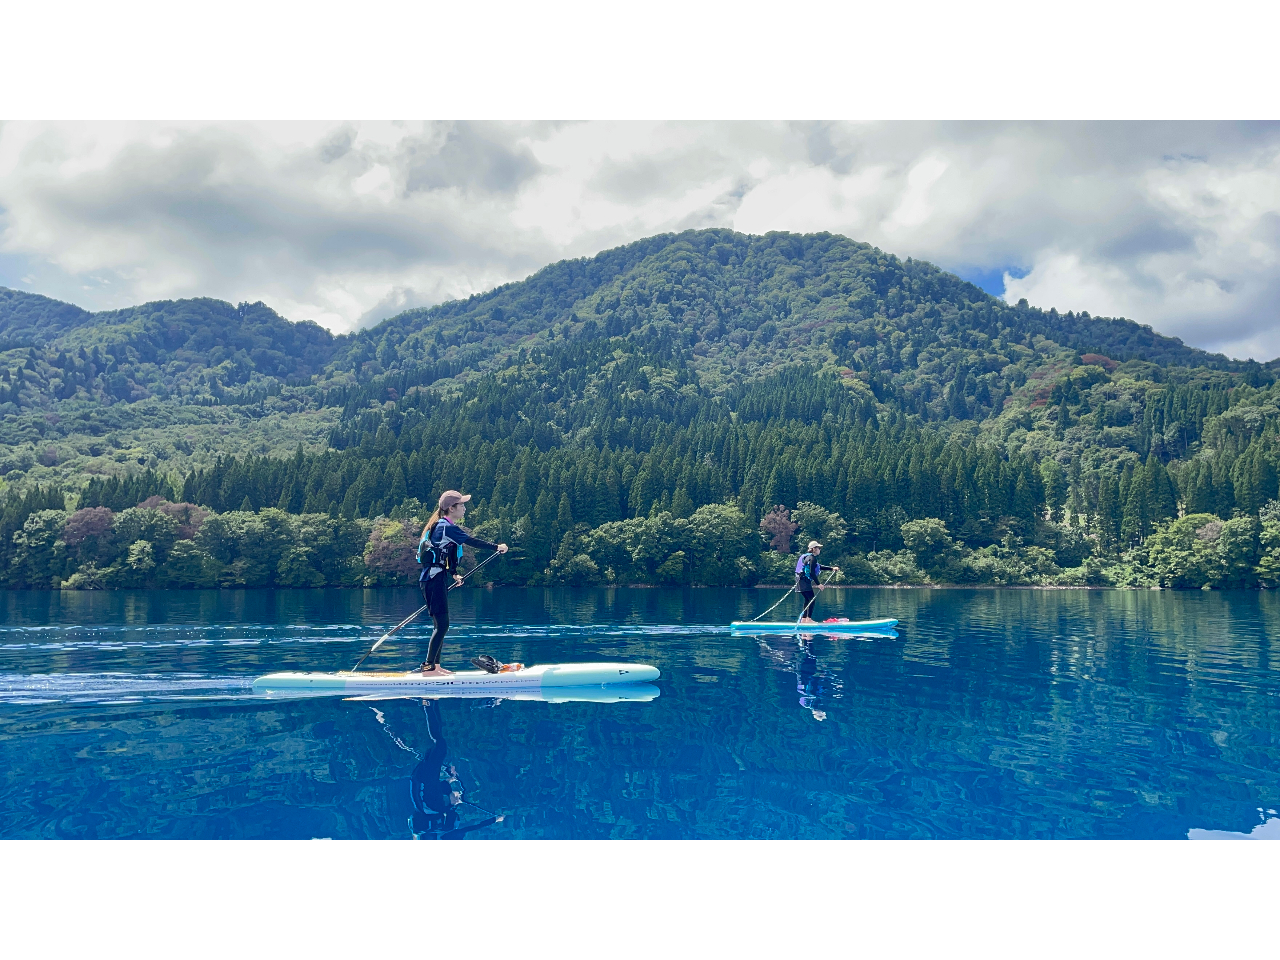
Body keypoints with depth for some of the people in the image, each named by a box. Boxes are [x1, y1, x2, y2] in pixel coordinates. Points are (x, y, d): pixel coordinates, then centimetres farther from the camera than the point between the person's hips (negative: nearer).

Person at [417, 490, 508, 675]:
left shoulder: (442, 526, 17)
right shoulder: (446, 526, -15)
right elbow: (471, 540, -22)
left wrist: (453, 574, 23)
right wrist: (496, 547, -21)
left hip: (438, 578, 10)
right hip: (434, 579, -10)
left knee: (441, 625, 12)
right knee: (442, 624, -9)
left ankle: (435, 665, 17)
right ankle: (428, 666, -5)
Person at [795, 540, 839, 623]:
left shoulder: (808, 556, 20)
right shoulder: (812, 558, -12)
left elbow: (819, 567, 28)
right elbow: (812, 573, -19)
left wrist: (832, 568, 25)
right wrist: (818, 584, -16)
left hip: (800, 580, 10)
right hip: (804, 580, -10)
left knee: (807, 600, 13)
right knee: (811, 599, -9)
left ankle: (803, 619, 14)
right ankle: (808, 619, -12)